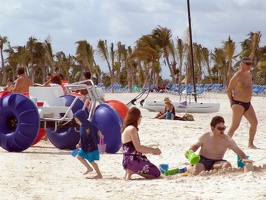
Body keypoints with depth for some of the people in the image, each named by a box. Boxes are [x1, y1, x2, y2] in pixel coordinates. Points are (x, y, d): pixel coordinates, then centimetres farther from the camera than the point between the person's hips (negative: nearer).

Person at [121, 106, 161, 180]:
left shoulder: (126, 129, 16)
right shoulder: (132, 129, -14)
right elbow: (138, 148, -18)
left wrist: (152, 150, 17)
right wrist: (153, 150, -5)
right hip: (132, 160, -10)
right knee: (156, 173, -4)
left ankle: (131, 170, 5)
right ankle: (131, 171, -11)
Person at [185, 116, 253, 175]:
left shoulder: (227, 140, -9)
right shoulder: (205, 137, -9)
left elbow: (239, 151, -14)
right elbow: (195, 146, 10)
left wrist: (244, 158, -36)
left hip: (217, 161, 2)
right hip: (203, 160, -2)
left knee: (227, 165, -32)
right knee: (196, 171, -34)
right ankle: (189, 169, 6)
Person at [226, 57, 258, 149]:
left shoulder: (249, 75, 12)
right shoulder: (237, 76, -14)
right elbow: (229, 90, -8)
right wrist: (232, 102, -2)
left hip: (248, 103, 8)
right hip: (238, 104, -8)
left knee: (254, 123, 4)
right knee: (235, 125, -8)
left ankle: (250, 144, 12)